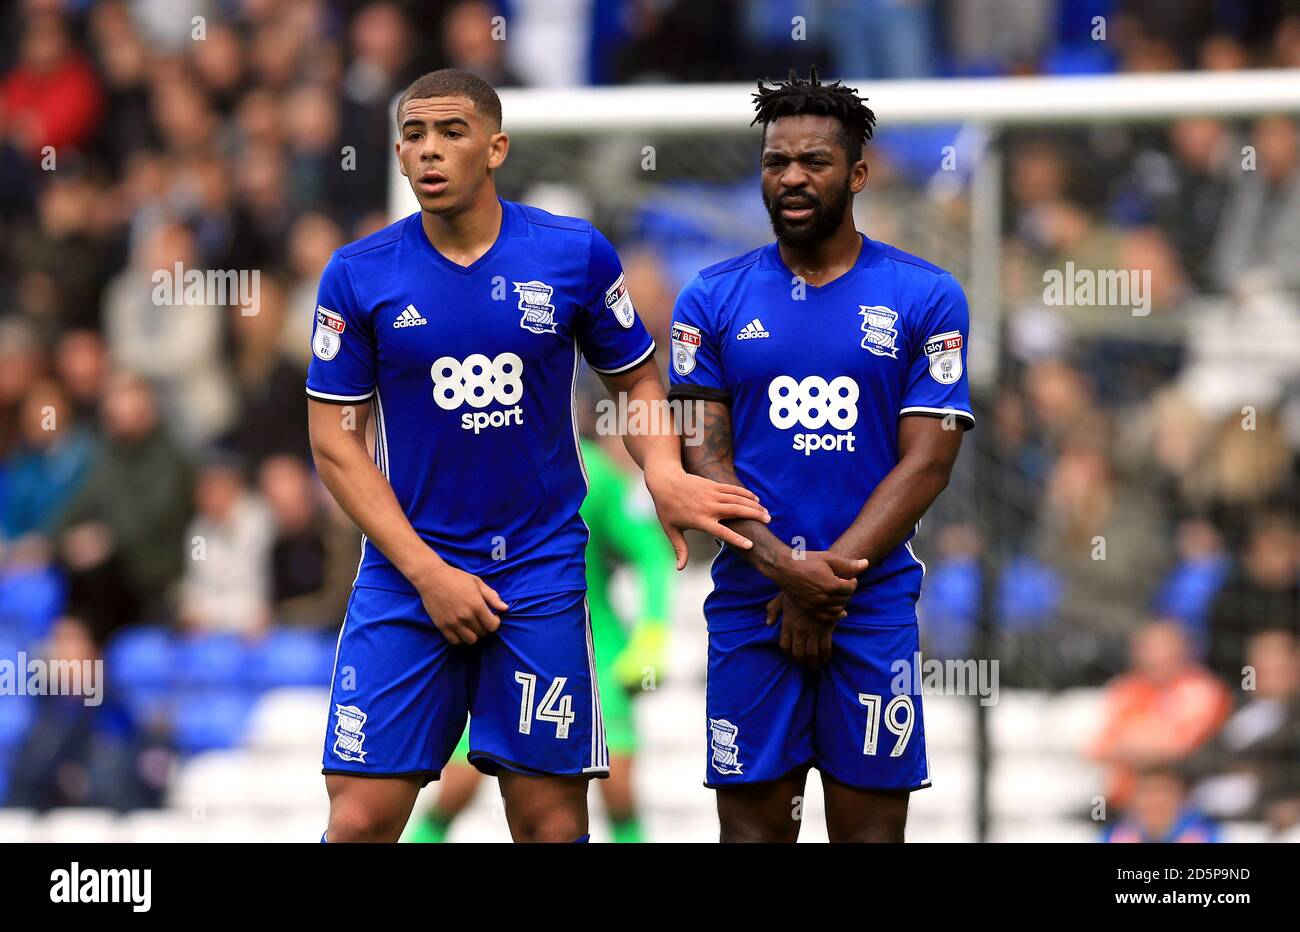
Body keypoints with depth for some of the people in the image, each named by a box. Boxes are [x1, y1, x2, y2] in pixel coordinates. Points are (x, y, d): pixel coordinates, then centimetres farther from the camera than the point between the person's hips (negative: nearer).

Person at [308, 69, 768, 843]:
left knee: (551, 822, 1)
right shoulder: (359, 276, -3)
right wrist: (427, 573, -8)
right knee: (360, 818, -6)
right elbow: (336, 440, 0)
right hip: (405, 573, 0)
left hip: (541, 575, 0)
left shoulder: (577, 255, -1)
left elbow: (636, 380, 11)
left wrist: (663, 473, -10)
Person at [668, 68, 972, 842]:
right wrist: (786, 567, -14)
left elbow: (928, 461, -3)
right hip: (749, 604, 1)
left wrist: (827, 580, -11)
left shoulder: (926, 298, 2)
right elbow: (701, 457, 1)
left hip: (875, 606, -1)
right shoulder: (714, 299, 6)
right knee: (754, 822, 1)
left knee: (870, 824, 0)